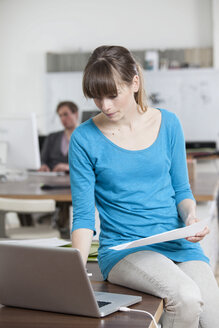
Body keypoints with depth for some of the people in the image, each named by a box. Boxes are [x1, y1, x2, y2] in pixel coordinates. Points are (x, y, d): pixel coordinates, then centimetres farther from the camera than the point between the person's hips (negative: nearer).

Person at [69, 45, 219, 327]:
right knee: (186, 297, -30)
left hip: (177, 244, 3)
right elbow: (83, 215, -3)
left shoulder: (168, 124, 5)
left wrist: (191, 217, -9)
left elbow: (181, 189, 13)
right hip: (123, 249, -3)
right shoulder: (84, 138, -4)